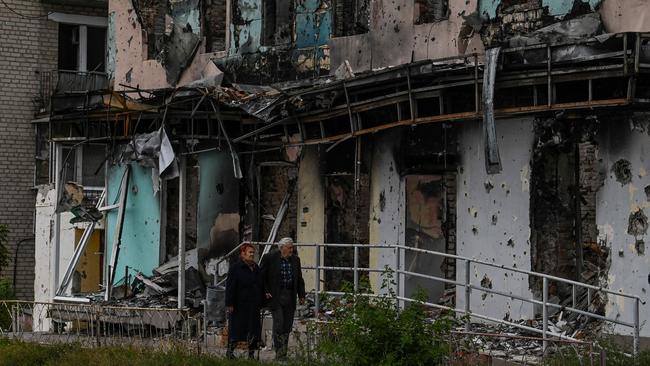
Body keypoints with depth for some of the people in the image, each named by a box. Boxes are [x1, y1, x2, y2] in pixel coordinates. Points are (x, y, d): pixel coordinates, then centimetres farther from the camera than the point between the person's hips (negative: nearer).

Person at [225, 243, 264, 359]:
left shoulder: (256, 268, 15)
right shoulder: (235, 268, -6)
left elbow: (261, 287, 20)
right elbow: (230, 287, -10)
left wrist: (261, 303, 16)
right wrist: (229, 304, -16)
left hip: (253, 306, 6)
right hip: (239, 306, -6)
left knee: (254, 330, 4)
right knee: (235, 328, 1)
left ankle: (251, 353, 9)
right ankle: (230, 351, 13)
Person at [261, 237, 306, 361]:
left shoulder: (295, 260, 10)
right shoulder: (269, 258, -5)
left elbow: (299, 279, 17)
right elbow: (262, 276, 0)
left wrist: (301, 295, 10)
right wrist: (265, 291, -8)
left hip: (289, 298, 5)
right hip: (275, 296, -5)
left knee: (287, 326, 5)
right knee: (279, 322, -12)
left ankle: (283, 352, 12)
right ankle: (279, 353, -7)